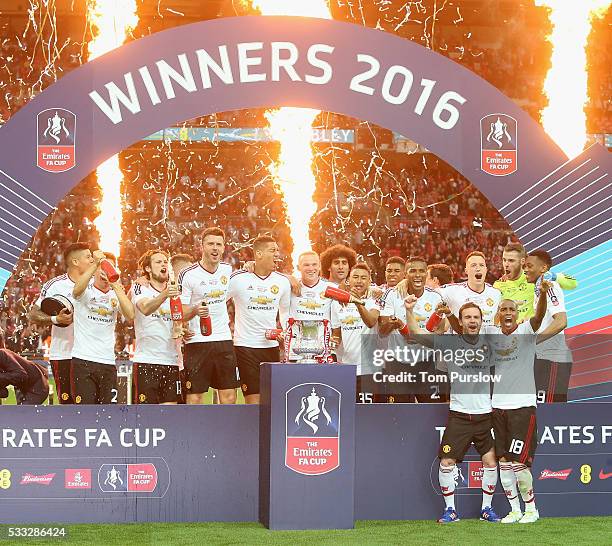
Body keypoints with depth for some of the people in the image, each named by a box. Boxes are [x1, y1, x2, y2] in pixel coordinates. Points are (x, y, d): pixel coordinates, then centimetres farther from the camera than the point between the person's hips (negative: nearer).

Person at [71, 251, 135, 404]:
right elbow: (77, 289, -24)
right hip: (83, 360, -4)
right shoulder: (86, 291, 2)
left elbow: (130, 315, -8)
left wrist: (116, 286, -16)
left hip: (108, 362, 4)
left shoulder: (115, 295, 11)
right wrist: (95, 263, -31)